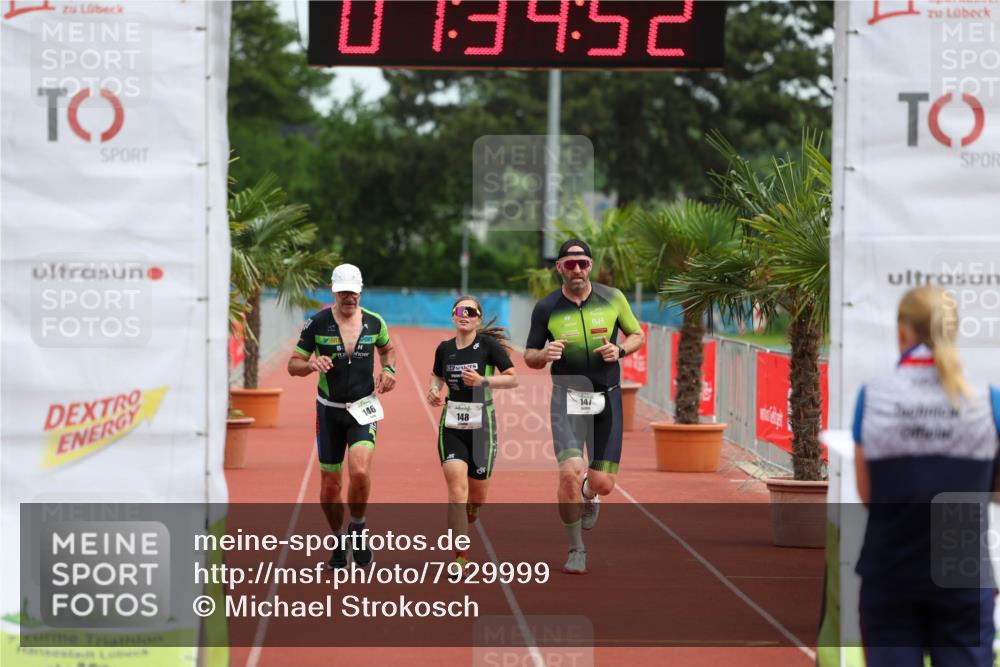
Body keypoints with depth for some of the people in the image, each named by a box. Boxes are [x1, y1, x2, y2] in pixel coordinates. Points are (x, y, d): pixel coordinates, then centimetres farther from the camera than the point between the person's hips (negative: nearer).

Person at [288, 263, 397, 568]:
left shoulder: (375, 323, 0)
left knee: (360, 471, -22)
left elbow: (387, 349, 22)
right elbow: (293, 365, -2)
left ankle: (357, 530, 1)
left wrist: (388, 369, 1)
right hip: (329, 410, 0)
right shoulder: (317, 323, -6)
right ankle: (338, 541, 25)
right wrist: (311, 364, -24)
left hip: (363, 408, 0)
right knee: (330, 483, 4)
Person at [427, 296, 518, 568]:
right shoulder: (445, 348, 3)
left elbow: (513, 379, -7)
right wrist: (434, 390, 1)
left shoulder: (488, 345, -8)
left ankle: (468, 517, 46)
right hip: (451, 426, 1)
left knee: (477, 494, 8)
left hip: (481, 425, -1)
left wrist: (482, 381, -21)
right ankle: (460, 558, -15)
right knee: (457, 488, -14)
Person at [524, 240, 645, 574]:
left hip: (607, 399, 1)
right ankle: (576, 550, -1)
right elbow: (529, 357, 5)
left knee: (603, 483, -2)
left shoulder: (612, 298, -1)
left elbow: (637, 335, 12)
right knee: (570, 472, -20)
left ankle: (589, 495, 39)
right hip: (567, 398, -1)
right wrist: (545, 354, -18)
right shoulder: (546, 308, -3)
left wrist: (620, 349, -10)